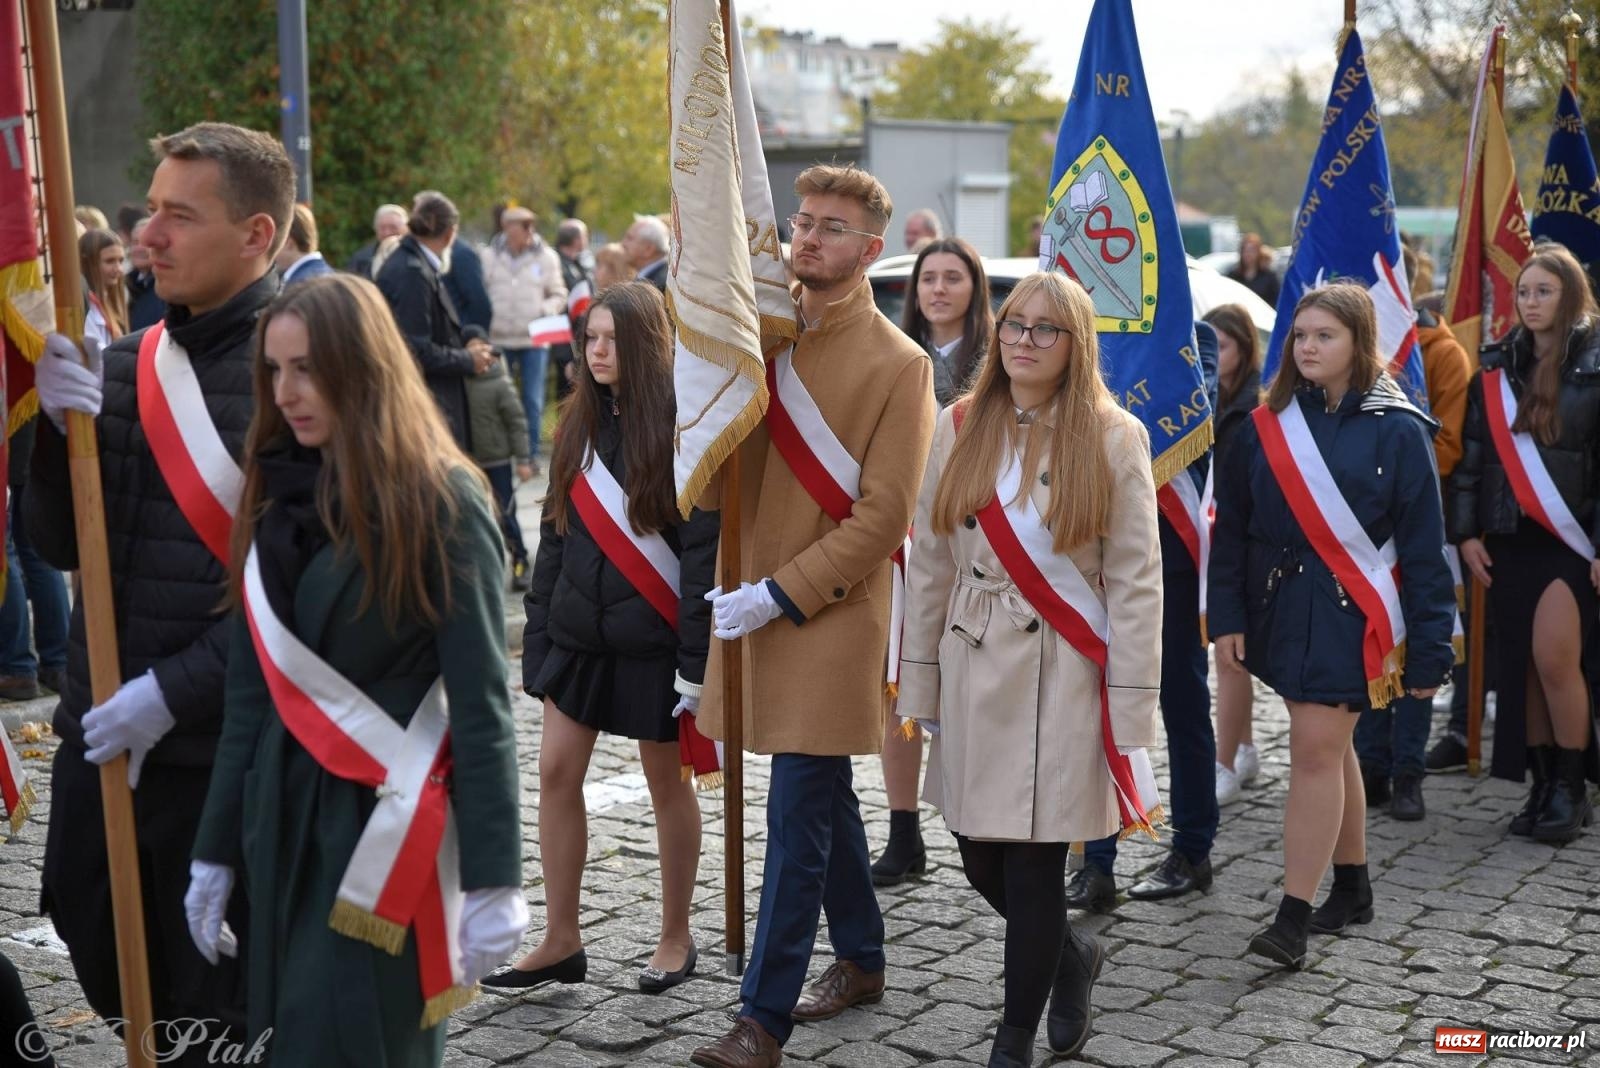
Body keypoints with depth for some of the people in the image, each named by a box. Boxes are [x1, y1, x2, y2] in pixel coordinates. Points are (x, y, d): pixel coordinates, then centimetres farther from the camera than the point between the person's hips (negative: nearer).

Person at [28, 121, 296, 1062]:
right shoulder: (131, 360, 8)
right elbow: (61, 544, 10)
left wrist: (175, 690, -18)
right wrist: (64, 429, -7)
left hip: (223, 742, -6)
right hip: (99, 726, 6)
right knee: (92, 930, 19)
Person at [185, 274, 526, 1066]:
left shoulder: (439, 500, -10)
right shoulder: (271, 495, 7)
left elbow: (479, 702, -12)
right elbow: (249, 695, 10)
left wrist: (493, 876, -15)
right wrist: (215, 849, 9)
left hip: (388, 823, -5)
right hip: (283, 818, 6)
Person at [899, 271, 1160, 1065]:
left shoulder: (1113, 436, -5)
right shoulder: (961, 428, 4)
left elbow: (1136, 583, -7)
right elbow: (928, 566, 7)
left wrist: (1129, 715, -10)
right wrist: (917, 686, 6)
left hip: (1063, 678, -4)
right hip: (975, 673, 4)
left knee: (1034, 865, -1)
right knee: (981, 861, 10)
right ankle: (1071, 954, 40)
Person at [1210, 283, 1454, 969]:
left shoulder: (1397, 430, -7)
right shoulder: (1266, 426, 4)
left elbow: (1423, 547, -5)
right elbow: (1232, 527, 7)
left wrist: (1428, 651, -6)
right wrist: (1228, 618, 0)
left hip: (1350, 614, -4)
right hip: (1279, 607, 4)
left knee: (1317, 749, -8)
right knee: (1331, 746, 15)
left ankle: (1293, 917, -4)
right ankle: (1351, 887, 30)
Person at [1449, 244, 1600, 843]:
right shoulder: (1496, 368, 9)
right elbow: (1471, 454, 10)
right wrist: (1466, 533, 4)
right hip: (1508, 540, 4)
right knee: (1521, 665, 5)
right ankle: (1543, 785, 16)